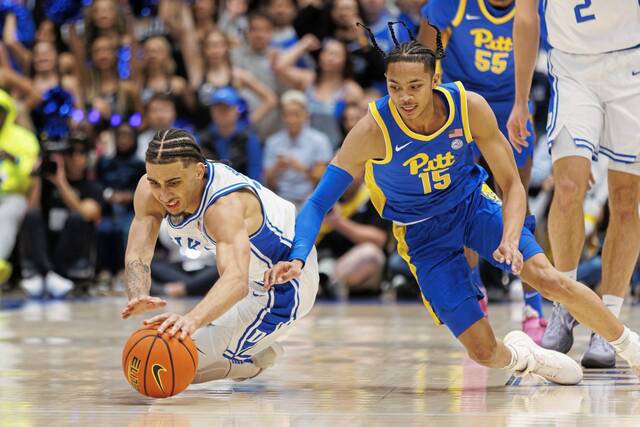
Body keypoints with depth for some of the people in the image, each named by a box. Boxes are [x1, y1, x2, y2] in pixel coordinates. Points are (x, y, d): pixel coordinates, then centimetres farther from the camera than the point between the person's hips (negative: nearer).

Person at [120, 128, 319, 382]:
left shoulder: (225, 205, -39)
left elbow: (237, 280, -55)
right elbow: (137, 256, -26)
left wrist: (192, 319, -73)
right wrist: (139, 298, -49)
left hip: (285, 287, -8)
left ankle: (255, 360, 9)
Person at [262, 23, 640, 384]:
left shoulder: (470, 107, -22)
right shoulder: (373, 131, -28)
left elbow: (512, 183, -14)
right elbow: (319, 203, -24)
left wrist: (511, 240, -31)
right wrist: (298, 257, -42)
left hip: (473, 204, 1)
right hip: (423, 234, -1)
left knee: (549, 279, -19)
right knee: (484, 353, -12)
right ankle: (518, 355, 27)